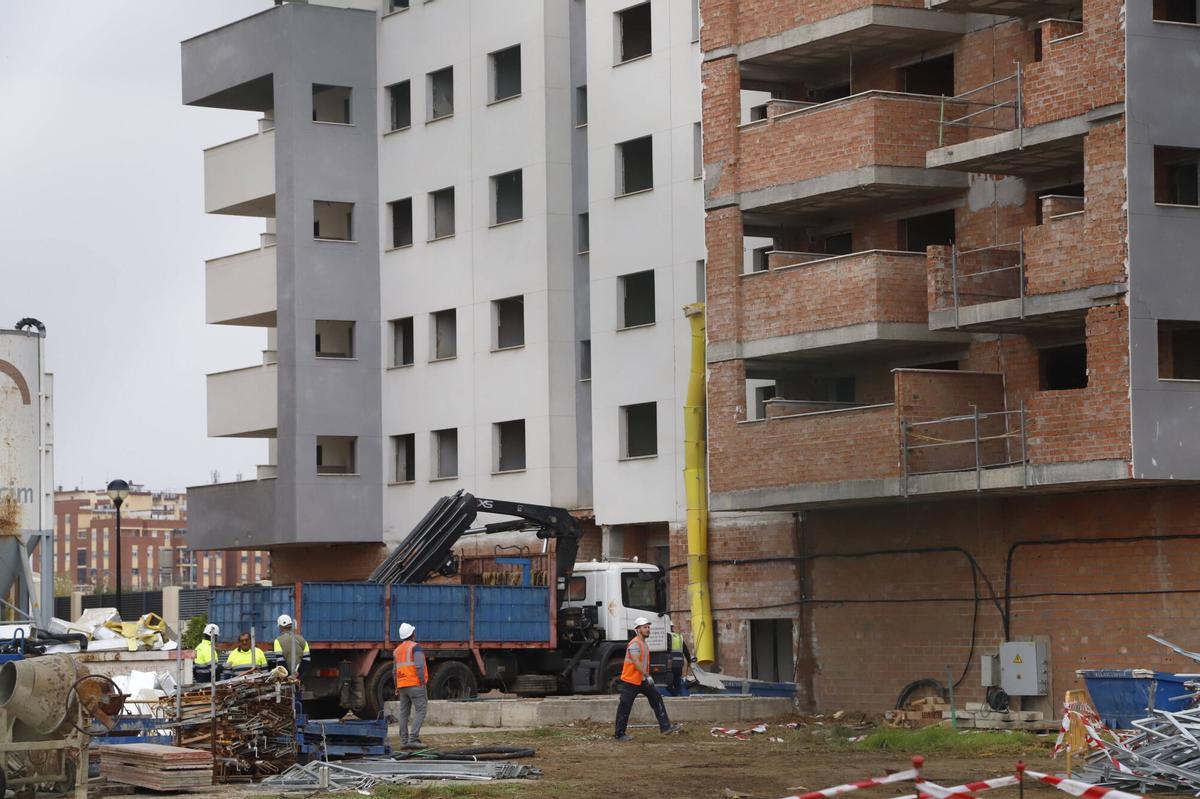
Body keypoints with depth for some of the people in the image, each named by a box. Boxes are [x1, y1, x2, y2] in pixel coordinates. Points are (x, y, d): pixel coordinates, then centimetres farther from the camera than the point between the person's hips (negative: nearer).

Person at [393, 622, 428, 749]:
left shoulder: (397, 650, 16)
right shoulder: (415, 647, -7)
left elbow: (395, 672, 17)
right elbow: (419, 666, -18)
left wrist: (397, 689, 21)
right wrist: (423, 682, -15)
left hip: (402, 685, 7)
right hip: (416, 684, -7)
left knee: (404, 713, 7)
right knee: (420, 711, -7)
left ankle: (404, 741, 4)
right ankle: (413, 739, -17)